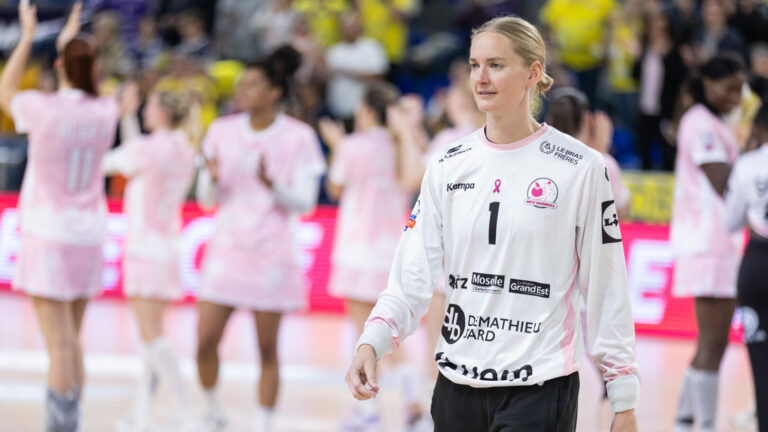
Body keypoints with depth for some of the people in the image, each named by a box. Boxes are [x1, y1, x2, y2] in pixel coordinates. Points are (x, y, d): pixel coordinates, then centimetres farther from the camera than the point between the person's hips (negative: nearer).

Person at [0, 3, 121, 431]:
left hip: (48, 234, -5)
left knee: (60, 343, -8)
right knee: (71, 338, 17)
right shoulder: (106, 112, -1)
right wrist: (71, 41, 31)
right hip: (89, 234, 5)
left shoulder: (43, 108, -14)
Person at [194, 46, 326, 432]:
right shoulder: (222, 132, 5)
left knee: (267, 349, 0)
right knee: (205, 342, -3)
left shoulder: (298, 138, -4)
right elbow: (208, 200, 8)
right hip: (226, 250, 3)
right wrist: (212, 178, -14)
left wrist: (271, 185, -24)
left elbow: (305, 202, -6)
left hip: (272, 255, -3)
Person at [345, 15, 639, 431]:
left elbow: (606, 288, -3)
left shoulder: (580, 167, -4)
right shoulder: (448, 166, 7)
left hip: (540, 391, -4)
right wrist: (372, 343, -15)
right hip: (456, 385, 4)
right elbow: (412, 276, 3)